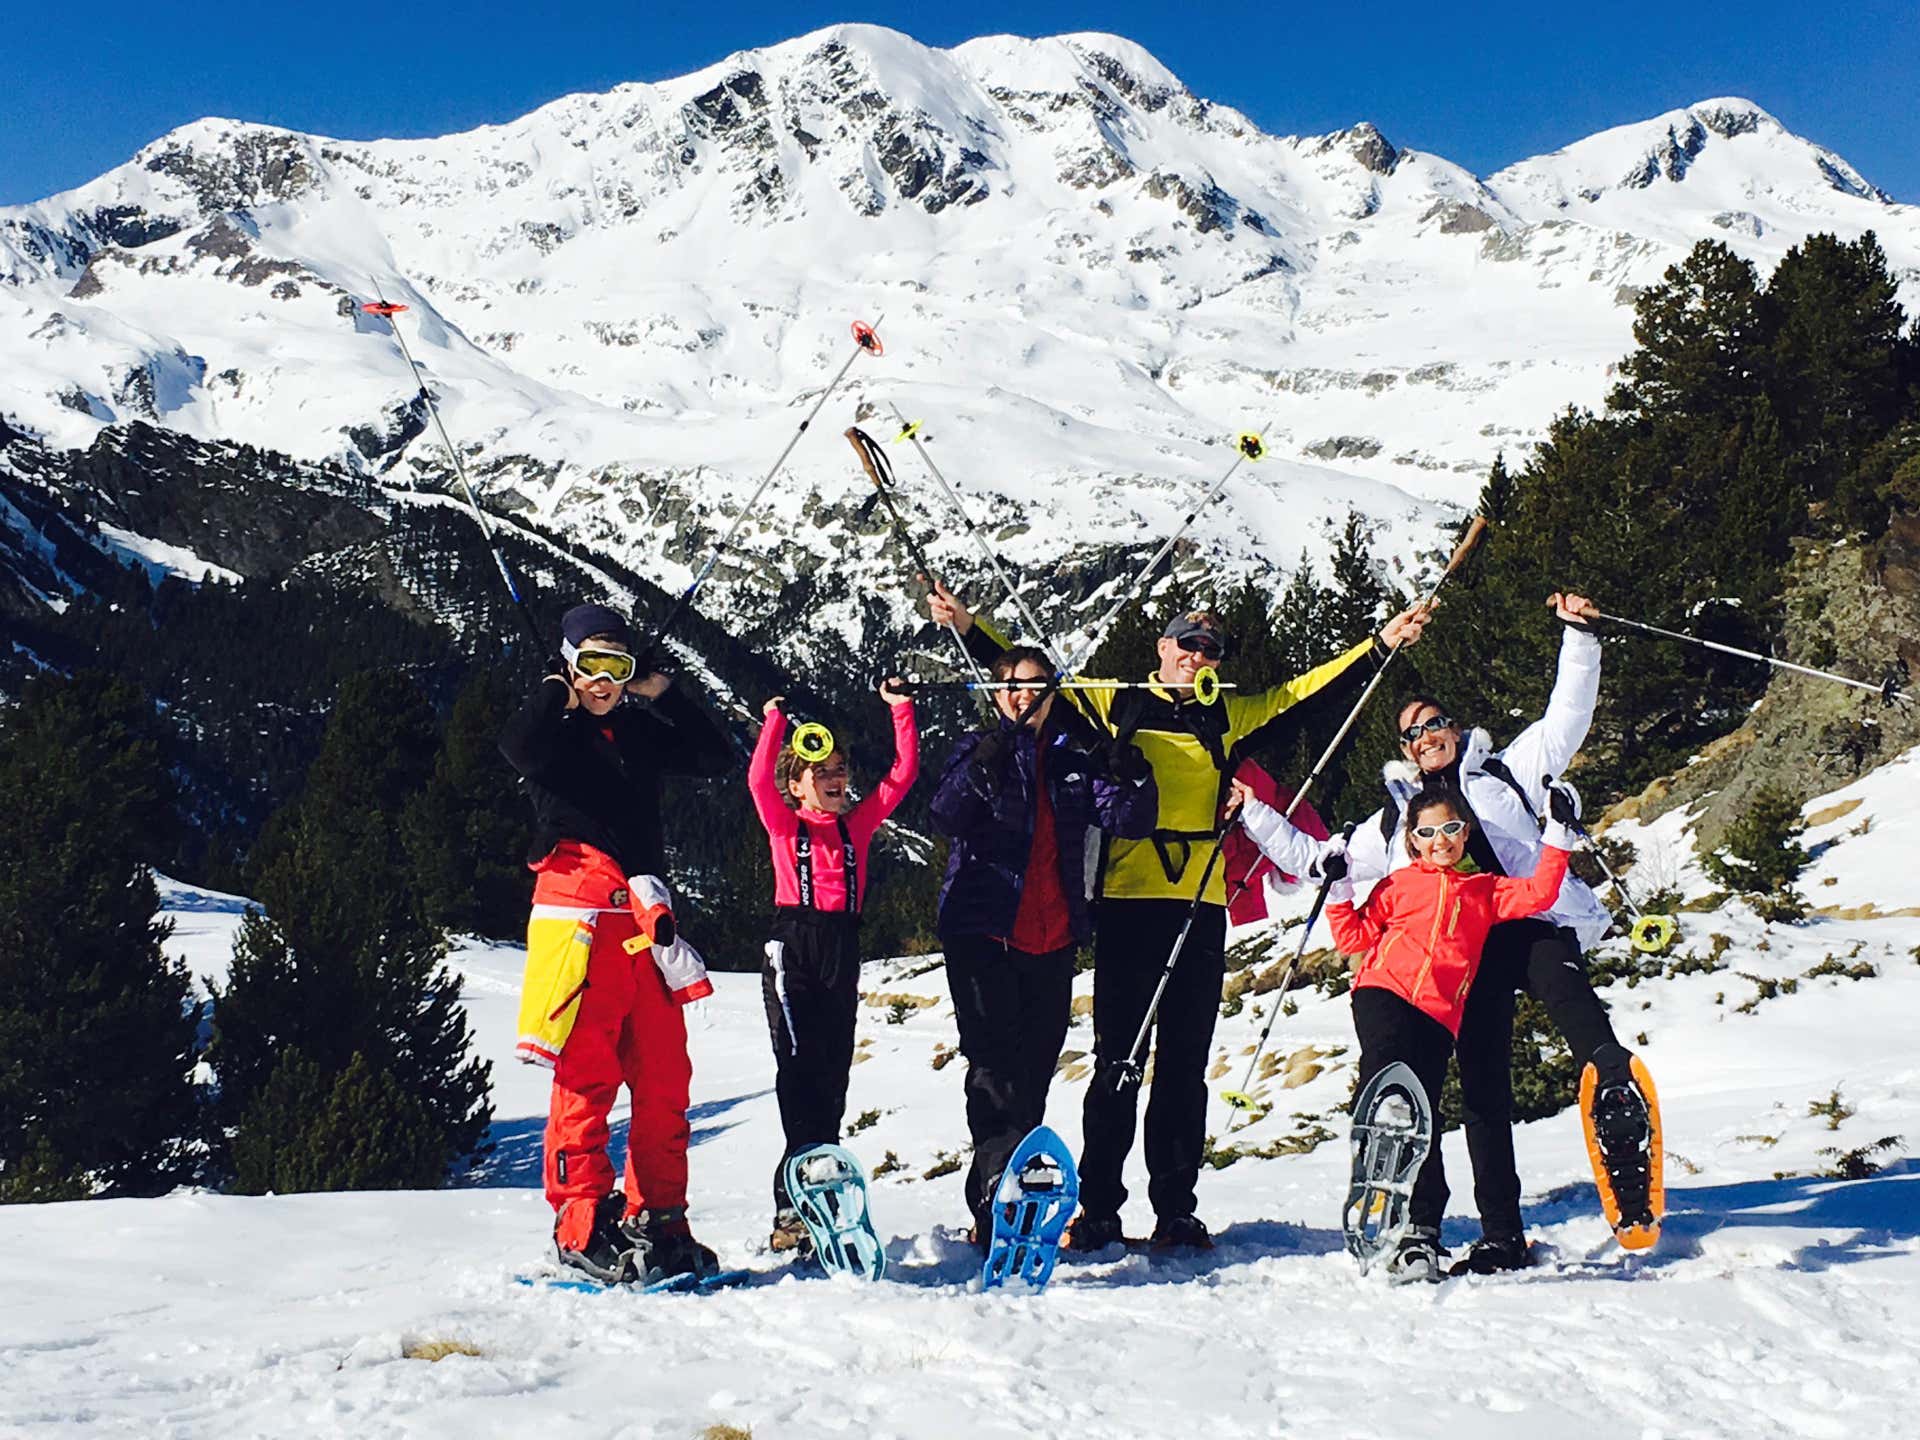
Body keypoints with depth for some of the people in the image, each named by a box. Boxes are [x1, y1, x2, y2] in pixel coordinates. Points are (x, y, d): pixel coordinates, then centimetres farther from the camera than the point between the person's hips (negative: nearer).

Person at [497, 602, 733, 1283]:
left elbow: (716, 756, 13)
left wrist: (665, 694, 8)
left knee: (664, 1077, 4)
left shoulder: (639, 731, 18)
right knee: (587, 1073, -7)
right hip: (580, 911, -5)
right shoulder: (555, 729, 4)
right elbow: (518, 748, -19)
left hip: (644, 917, 5)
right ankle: (582, 1226, -2)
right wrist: (558, 691, -4)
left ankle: (657, 1221, 12)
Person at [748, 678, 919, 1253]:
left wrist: (901, 711, 10)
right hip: (793, 949, -4)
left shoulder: (857, 824, 16)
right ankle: (795, 1208, -15)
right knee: (801, 1070, -12)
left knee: (833, 1077, 4)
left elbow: (903, 773, 14)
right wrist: (776, 720, -12)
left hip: (842, 951, 4)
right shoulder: (784, 824, 7)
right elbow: (759, 778, -11)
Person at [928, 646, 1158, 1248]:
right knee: (994, 1063, -13)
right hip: (982, 933, -4)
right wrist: (981, 766, -30)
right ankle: (1002, 1203, -19)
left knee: (1035, 1070, 6)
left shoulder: (1073, 763, 15)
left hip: (1052, 942, 4)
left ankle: (996, 1204, 13)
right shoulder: (975, 752, 5)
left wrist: (1134, 779, -15)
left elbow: (1130, 821, 5)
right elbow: (947, 817, -13)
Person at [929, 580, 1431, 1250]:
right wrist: (967, 625, 5)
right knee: (1118, 1059, -2)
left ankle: (1176, 1211, 10)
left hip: (1201, 907, 2)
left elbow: (1308, 692, 18)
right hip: (1126, 901, -2)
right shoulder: (1112, 704, 11)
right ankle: (1098, 1208, 4)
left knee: (1185, 1064, 5)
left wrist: (1381, 644, 13)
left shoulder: (1229, 717, 17)